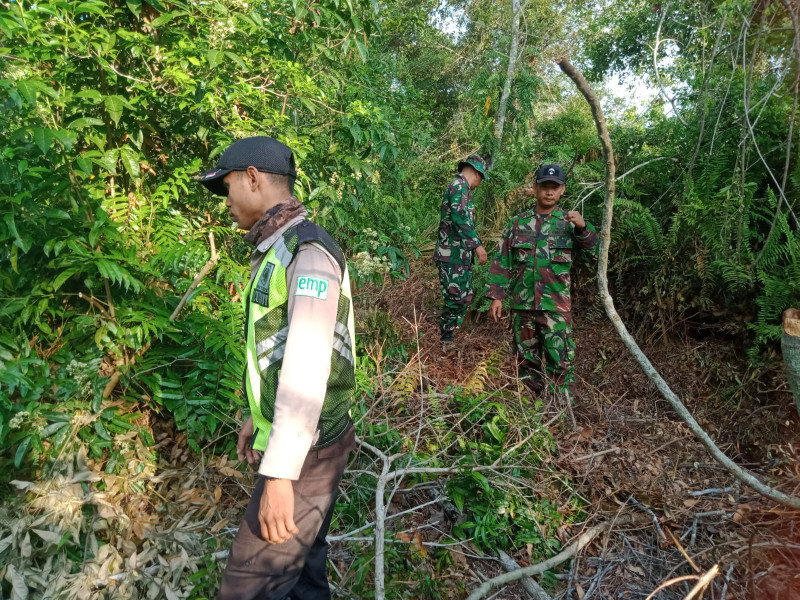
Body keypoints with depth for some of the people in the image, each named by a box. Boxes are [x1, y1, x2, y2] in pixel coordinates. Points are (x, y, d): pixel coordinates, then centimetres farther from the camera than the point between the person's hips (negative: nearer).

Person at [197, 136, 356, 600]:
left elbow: (308, 369, -27)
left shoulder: (309, 251, -20)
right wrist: (258, 419, 23)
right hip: (287, 437, 9)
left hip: (308, 448, -9)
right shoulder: (276, 251, 11)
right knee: (302, 560, 21)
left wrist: (279, 474, -26)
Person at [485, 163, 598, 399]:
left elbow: (592, 249, -9)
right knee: (526, 360, 13)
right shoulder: (518, 223, 8)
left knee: (559, 362, -4)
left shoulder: (569, 223, 4)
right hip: (522, 304, 3)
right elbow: (503, 262, 8)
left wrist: (583, 228, -29)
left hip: (556, 306, -2)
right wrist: (496, 295, 0)